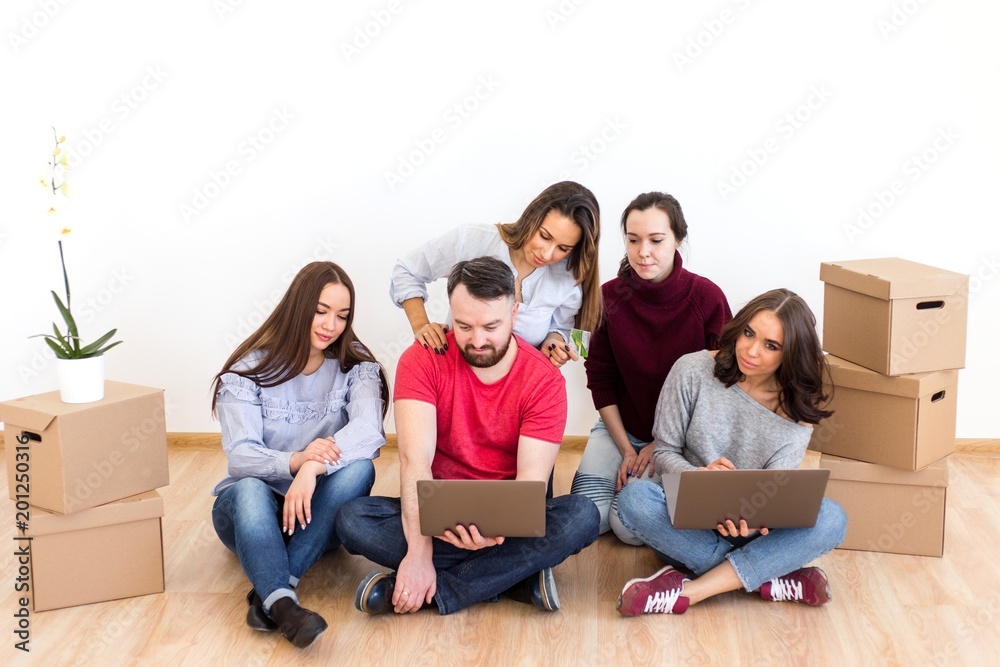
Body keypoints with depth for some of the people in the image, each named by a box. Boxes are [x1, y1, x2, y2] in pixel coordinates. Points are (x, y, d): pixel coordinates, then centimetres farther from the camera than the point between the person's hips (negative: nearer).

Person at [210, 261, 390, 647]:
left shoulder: (356, 368, -2)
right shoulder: (248, 372, -5)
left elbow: (369, 430, -22)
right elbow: (240, 456, -17)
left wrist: (312, 468, -41)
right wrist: (294, 461, -39)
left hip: (317, 513, 1)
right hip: (253, 509, -1)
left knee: (357, 467, -30)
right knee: (250, 489, -35)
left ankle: (269, 593, -36)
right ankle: (282, 604, -54)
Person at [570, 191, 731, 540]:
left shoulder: (707, 298, -14)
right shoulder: (610, 296, -8)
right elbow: (600, 378, -1)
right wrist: (627, 450, -6)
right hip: (620, 428, 3)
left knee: (630, 525, -21)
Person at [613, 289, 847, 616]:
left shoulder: (798, 405, -2)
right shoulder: (692, 371, -6)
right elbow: (663, 452, -2)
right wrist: (701, 476, -26)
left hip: (754, 530, 1)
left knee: (831, 518, -27)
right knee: (634, 498, -32)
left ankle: (691, 591, -30)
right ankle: (769, 580, -26)